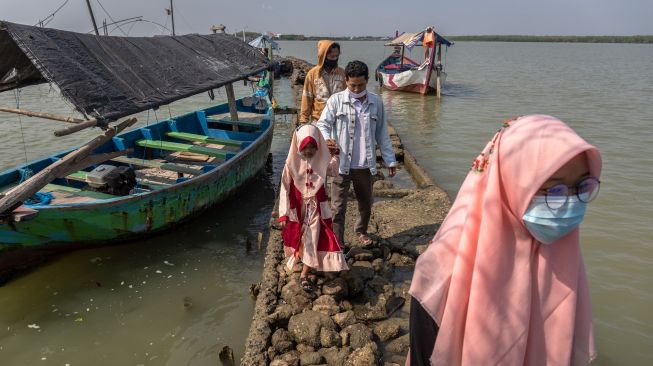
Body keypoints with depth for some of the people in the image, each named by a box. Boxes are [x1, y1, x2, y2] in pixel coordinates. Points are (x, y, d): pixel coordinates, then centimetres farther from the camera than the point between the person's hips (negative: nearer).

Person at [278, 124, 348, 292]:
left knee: (312, 241, 0)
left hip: (317, 209, 1)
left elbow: (333, 172, 20)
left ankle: (304, 274, 9)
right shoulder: (292, 164, -13)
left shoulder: (321, 161, -4)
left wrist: (336, 156, 6)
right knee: (299, 240, 15)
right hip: (298, 210, -1)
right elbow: (285, 190, -10)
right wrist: (284, 215, -12)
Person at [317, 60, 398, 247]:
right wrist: (327, 139, -31)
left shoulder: (376, 102, 4)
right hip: (341, 164, -3)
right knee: (338, 208, -2)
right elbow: (322, 124, -8)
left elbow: (382, 134, 9)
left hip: (365, 165, 4)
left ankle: (361, 231, 47)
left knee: (366, 204, 21)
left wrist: (390, 160, 8)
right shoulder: (336, 100, -5)